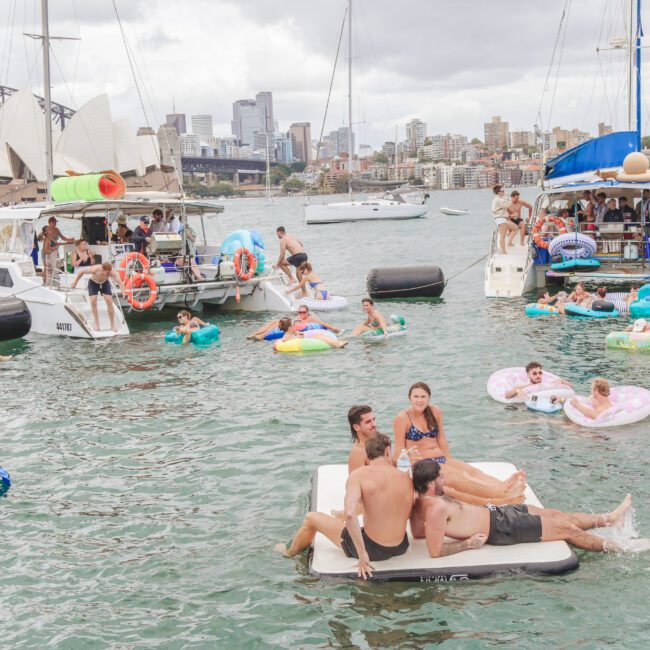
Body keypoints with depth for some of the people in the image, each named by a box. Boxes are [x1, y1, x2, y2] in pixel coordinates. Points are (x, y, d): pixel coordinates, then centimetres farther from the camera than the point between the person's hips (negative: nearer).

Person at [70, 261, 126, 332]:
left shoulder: (112, 272, -37)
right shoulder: (95, 269, -39)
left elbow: (120, 281, -49)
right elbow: (81, 271, -24)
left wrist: (124, 292, -67)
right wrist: (75, 282, -17)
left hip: (105, 283, 1)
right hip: (93, 283, -1)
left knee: (109, 302, -10)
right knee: (93, 301, -17)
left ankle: (113, 325, 0)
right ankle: (96, 322, 0)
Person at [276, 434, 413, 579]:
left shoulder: (359, 475, -15)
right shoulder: (406, 478, -3)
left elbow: (350, 514, -28)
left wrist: (362, 554, -23)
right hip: (401, 548, 4)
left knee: (311, 518, 19)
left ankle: (290, 552, 48)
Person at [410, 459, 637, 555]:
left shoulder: (420, 501, -4)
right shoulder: (437, 508, -31)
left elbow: (417, 533, 7)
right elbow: (435, 551, -33)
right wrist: (468, 543, -21)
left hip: (493, 513, 10)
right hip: (500, 528, -10)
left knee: (557, 515, 19)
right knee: (565, 528, 3)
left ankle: (611, 518, 36)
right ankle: (620, 548, 21)